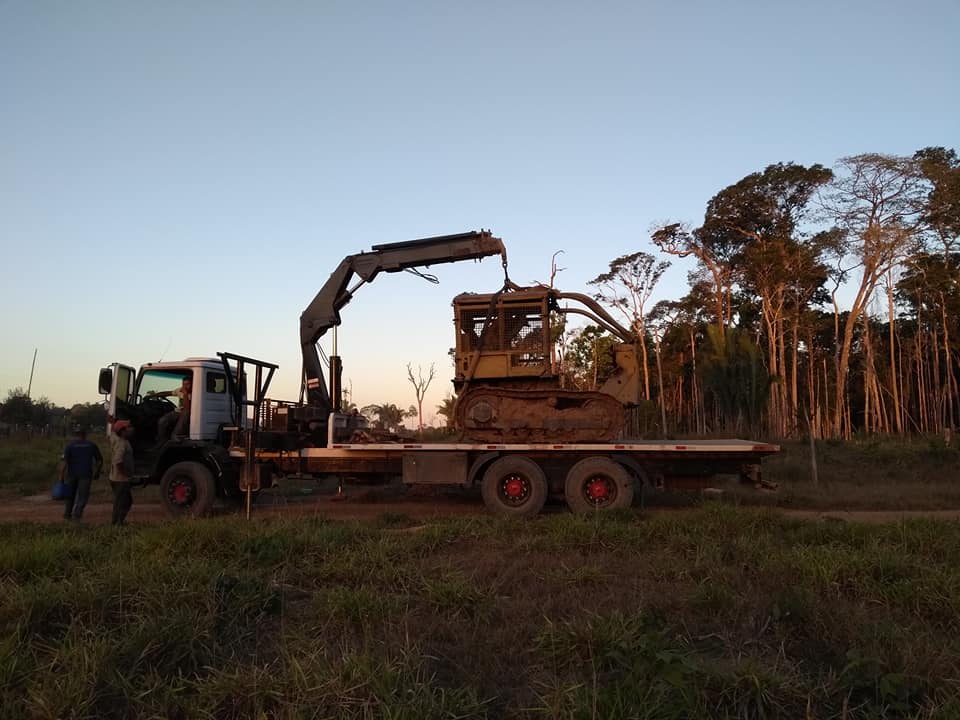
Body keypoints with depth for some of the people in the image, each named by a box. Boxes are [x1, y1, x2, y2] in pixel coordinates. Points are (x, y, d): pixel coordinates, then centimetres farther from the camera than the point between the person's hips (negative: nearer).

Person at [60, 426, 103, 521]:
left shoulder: (69, 446, -2)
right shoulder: (92, 445, 4)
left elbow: (65, 462, -12)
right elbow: (100, 460, 9)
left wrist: (61, 476, -10)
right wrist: (97, 472, 22)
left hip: (71, 474, 1)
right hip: (86, 474, -1)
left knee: (70, 494, 18)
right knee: (82, 495, 2)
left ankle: (67, 514, 24)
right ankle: (76, 514, -10)